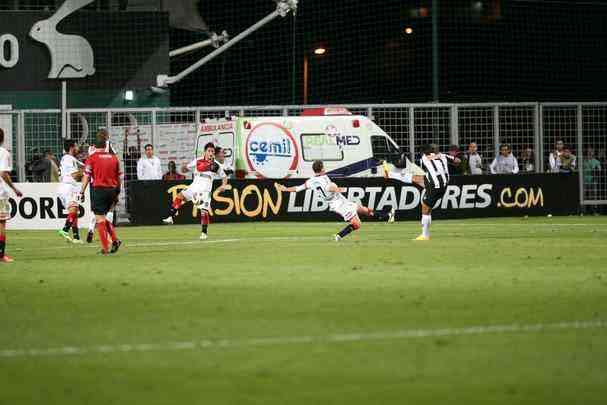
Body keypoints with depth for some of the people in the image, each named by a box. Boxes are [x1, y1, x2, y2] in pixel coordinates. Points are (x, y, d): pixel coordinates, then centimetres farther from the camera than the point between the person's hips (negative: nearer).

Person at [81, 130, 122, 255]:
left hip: (99, 190, -5)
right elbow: (118, 177, 12)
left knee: (100, 219, 0)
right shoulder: (113, 157, 10)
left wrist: (82, 192, 0)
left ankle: (105, 248, -5)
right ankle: (115, 240, 5)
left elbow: (86, 177, -5)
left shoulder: (92, 158, -2)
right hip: (112, 190, 5)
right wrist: (117, 193, 20)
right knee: (103, 218, 20)